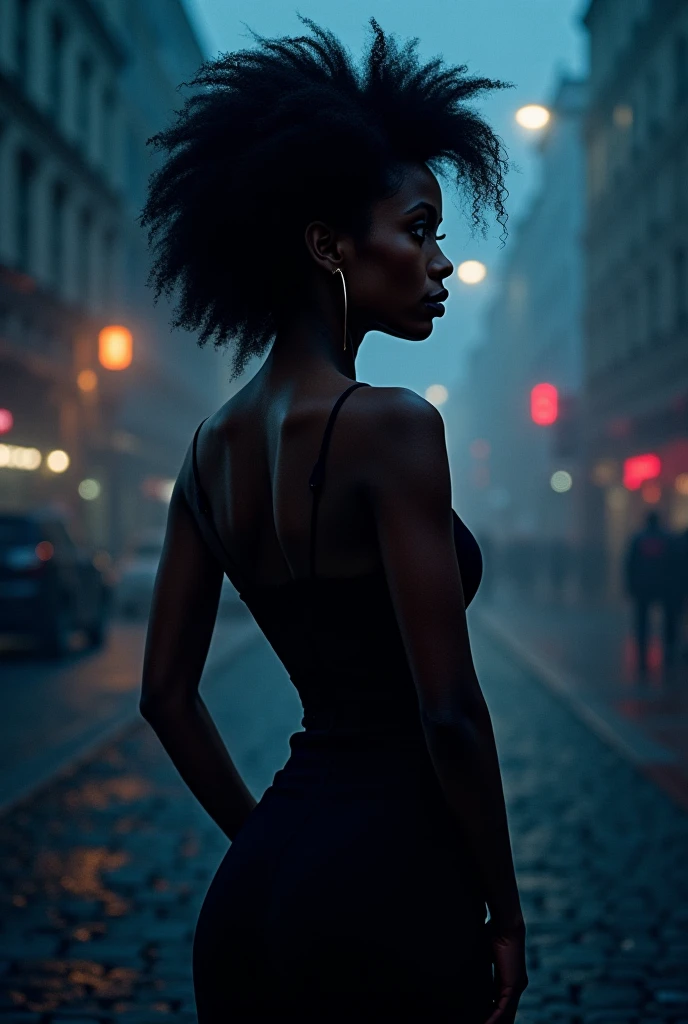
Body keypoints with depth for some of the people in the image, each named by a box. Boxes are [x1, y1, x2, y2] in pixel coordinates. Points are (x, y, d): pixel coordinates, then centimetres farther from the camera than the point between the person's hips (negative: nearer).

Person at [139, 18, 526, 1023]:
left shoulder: (214, 443, 7)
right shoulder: (391, 426, -16)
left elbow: (167, 692, 11)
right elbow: (450, 710, -18)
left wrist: (268, 841, 18)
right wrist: (504, 911, -7)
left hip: (261, 885, 7)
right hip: (389, 890, -7)